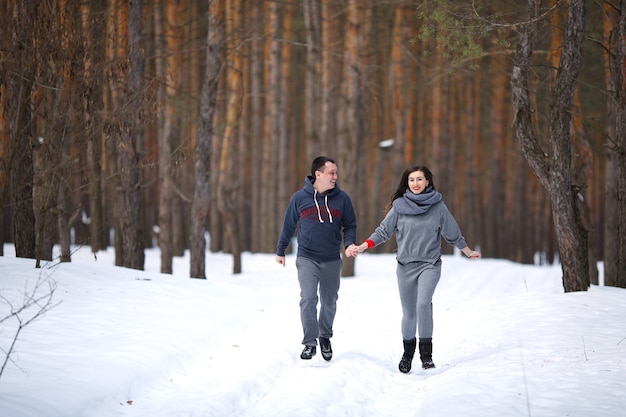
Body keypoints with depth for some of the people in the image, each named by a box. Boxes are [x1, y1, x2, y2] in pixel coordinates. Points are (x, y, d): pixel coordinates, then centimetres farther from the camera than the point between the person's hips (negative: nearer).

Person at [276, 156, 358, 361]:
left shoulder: (342, 198, -2)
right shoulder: (300, 197, -3)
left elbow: (350, 226, 6)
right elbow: (289, 225, 8)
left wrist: (349, 243, -13)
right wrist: (280, 251, 14)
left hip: (332, 260, 2)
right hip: (307, 258, -2)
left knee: (329, 302, 11)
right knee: (308, 299, -13)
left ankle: (325, 337, 32)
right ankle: (310, 342, -6)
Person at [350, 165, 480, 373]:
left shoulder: (438, 206, 1)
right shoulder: (399, 206, 2)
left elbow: (453, 233, 12)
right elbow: (383, 231, 4)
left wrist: (468, 252, 20)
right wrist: (363, 246, -6)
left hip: (430, 264, -2)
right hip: (405, 266, 2)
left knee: (423, 303, -23)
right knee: (409, 312, 7)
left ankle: (426, 353, -17)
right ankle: (408, 353, 25)